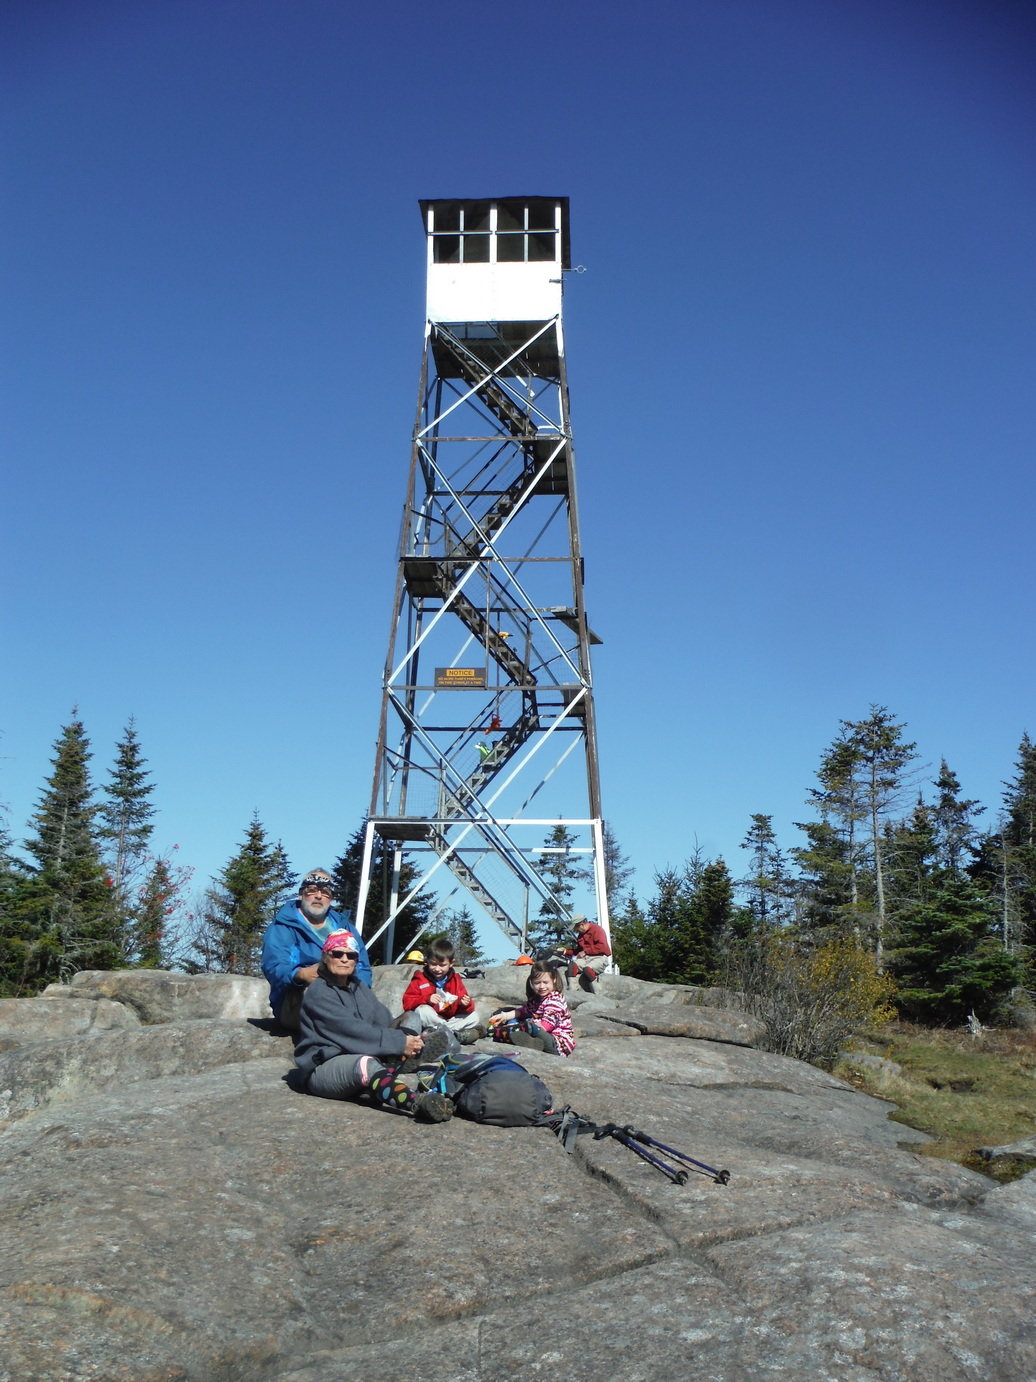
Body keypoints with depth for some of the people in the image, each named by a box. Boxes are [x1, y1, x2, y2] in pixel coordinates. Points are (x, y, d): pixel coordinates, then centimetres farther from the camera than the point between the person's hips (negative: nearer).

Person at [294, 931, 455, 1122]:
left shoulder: (359, 988, 17)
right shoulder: (318, 992, -7)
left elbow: (385, 1023, 3)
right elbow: (353, 1030, -20)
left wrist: (408, 1037, -17)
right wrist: (400, 1042, -24)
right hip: (323, 1069, -8)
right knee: (366, 1064, -39)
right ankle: (420, 1103, -63)